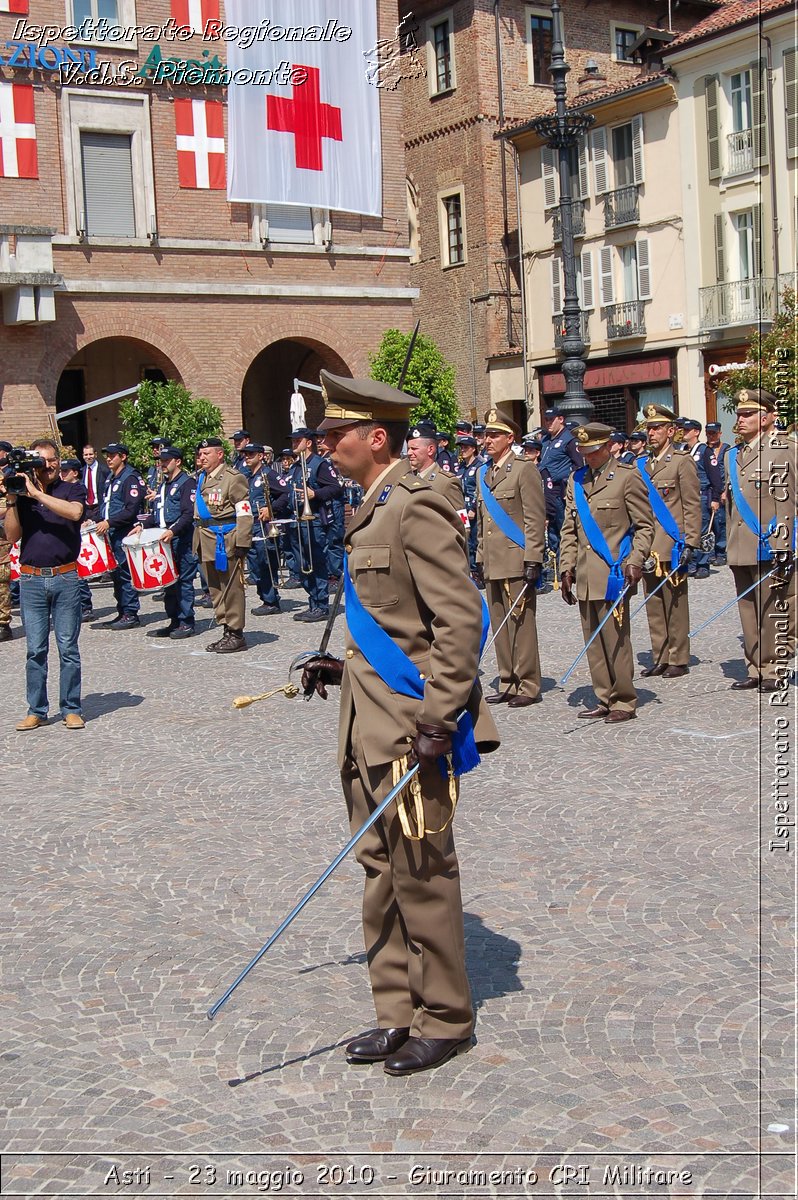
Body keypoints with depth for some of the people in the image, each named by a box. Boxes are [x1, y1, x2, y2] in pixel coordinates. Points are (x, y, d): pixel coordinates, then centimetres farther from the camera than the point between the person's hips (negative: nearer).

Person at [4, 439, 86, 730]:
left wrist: (37, 493, -17)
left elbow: (74, 512, -19)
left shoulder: (73, 489, 4)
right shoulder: (22, 494, 9)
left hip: (65, 578, -2)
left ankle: (71, 709, 9)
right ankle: (36, 711, 12)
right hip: (31, 580, 2)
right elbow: (12, 535, 2)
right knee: (35, 649, 5)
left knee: (68, 648, 1)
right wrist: (11, 500, -7)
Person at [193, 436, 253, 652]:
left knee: (232, 589, -3)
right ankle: (227, 630, 21)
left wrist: (242, 544, -19)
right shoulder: (202, 478, 16)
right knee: (215, 589, 12)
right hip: (208, 543, 9)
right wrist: (198, 542, 19)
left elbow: (245, 514, -13)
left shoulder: (234, 478, -9)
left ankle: (236, 634, 3)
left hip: (226, 542, -8)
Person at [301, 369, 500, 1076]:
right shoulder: (373, 510, 15)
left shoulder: (417, 509, -15)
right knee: (382, 871, 14)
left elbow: (461, 619, -20)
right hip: (371, 726, 10)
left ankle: (445, 1020, 17)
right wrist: (345, 667, 13)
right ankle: (398, 1013, 25)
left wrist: (438, 720, -23)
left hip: (410, 730, -10)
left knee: (422, 875, 2)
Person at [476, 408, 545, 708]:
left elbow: (535, 520, -10)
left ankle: (527, 686, 3)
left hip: (516, 562, -7)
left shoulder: (524, 470, -5)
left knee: (521, 624, -3)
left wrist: (532, 561, -15)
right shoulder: (483, 474, 17)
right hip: (493, 564, 7)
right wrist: (480, 559, 18)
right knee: (499, 625, 9)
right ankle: (508, 684, 17)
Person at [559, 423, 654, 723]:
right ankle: (605, 700, 16)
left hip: (613, 574, -6)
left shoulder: (627, 476, 0)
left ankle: (624, 702, 4)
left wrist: (635, 561, -13)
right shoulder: (576, 480, 16)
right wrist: (566, 567, 11)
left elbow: (644, 525, -1)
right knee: (594, 641, 8)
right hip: (585, 576, 6)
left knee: (616, 640, -5)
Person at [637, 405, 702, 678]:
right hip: (648, 548, 6)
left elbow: (692, 507, -6)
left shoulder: (682, 462, -2)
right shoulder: (642, 466, 16)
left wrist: (690, 543, -12)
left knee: (675, 606, -1)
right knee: (653, 607, 9)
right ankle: (660, 658, 16)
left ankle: (679, 660, 7)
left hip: (671, 546, -6)